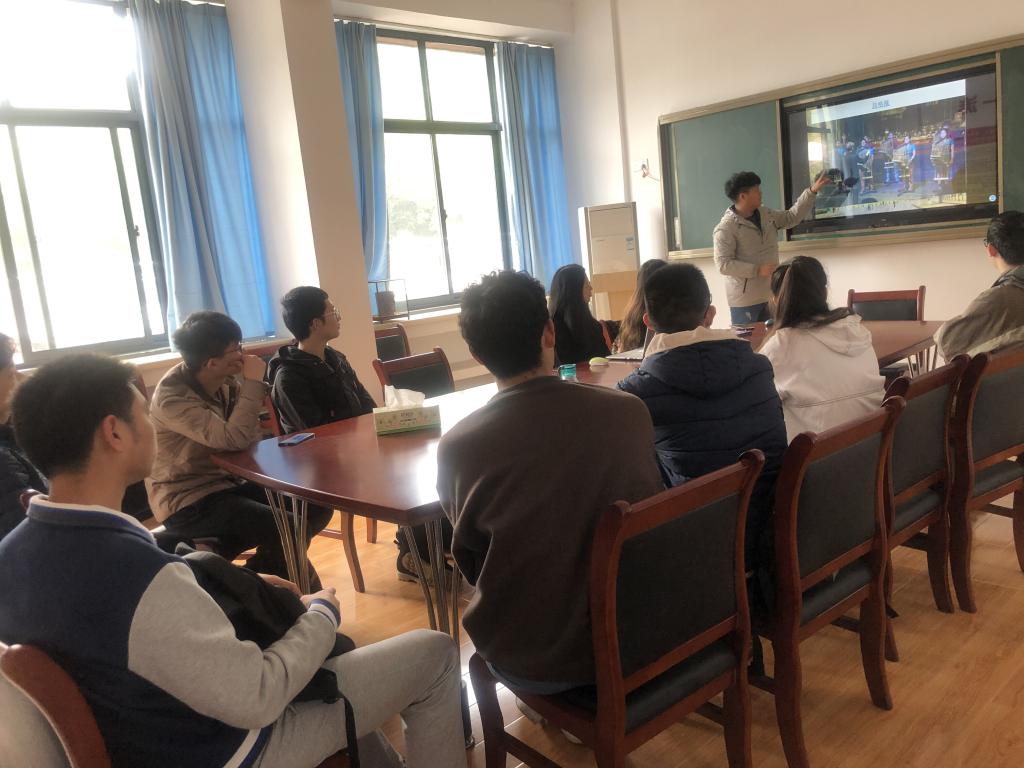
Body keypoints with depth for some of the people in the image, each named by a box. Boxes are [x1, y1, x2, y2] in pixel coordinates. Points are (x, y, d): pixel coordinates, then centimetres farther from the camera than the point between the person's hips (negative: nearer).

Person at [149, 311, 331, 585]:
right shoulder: (172, 397, -23)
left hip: (230, 482, 8)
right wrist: (253, 383, -25)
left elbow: (251, 437, 12)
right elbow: (234, 439, -35)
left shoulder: (228, 379, -2)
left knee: (318, 508, -3)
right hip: (189, 502, -8)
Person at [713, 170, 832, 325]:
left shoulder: (766, 214, 7)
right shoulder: (726, 228, -17)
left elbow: (792, 217, 19)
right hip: (744, 300, -7)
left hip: (770, 295, 8)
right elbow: (723, 264, -22)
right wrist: (757, 270, -26)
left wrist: (812, 191, 10)